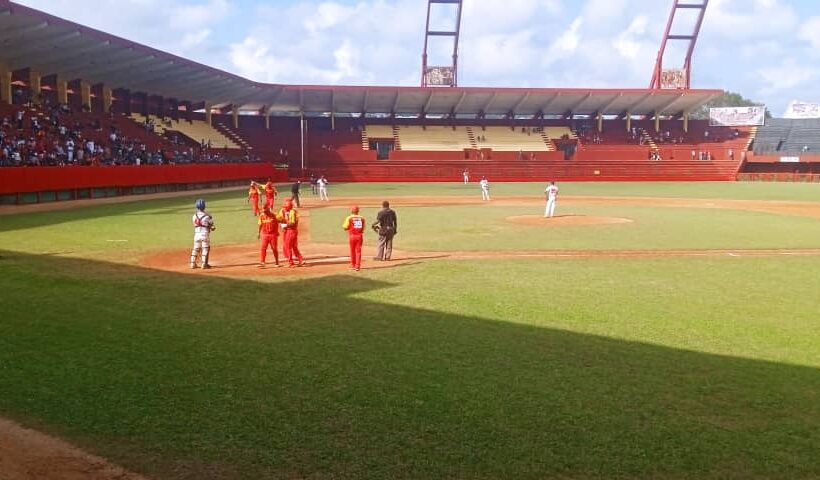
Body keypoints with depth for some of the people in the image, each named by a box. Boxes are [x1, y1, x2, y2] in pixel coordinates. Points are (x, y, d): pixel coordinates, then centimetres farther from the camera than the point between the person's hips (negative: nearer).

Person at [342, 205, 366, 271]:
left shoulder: (349, 218, -5)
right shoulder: (362, 218, 3)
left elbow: (345, 228, -4)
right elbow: (363, 228, 8)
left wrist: (343, 225, 16)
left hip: (352, 236, -1)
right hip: (359, 236, 1)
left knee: (352, 251, 12)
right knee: (358, 251, 2)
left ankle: (353, 265, 21)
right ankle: (357, 266, -5)